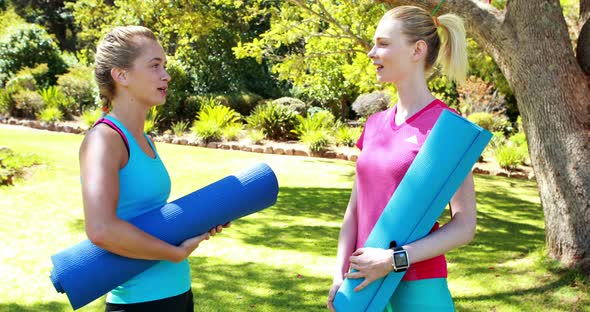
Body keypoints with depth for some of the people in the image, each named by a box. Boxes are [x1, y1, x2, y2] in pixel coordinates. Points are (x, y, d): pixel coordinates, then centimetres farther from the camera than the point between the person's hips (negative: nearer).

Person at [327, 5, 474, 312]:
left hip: (417, 287, -5)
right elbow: (354, 208, 9)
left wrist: (394, 259, -19)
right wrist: (340, 274, -1)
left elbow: (464, 226, -12)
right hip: (365, 283, 5)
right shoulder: (374, 124, 7)